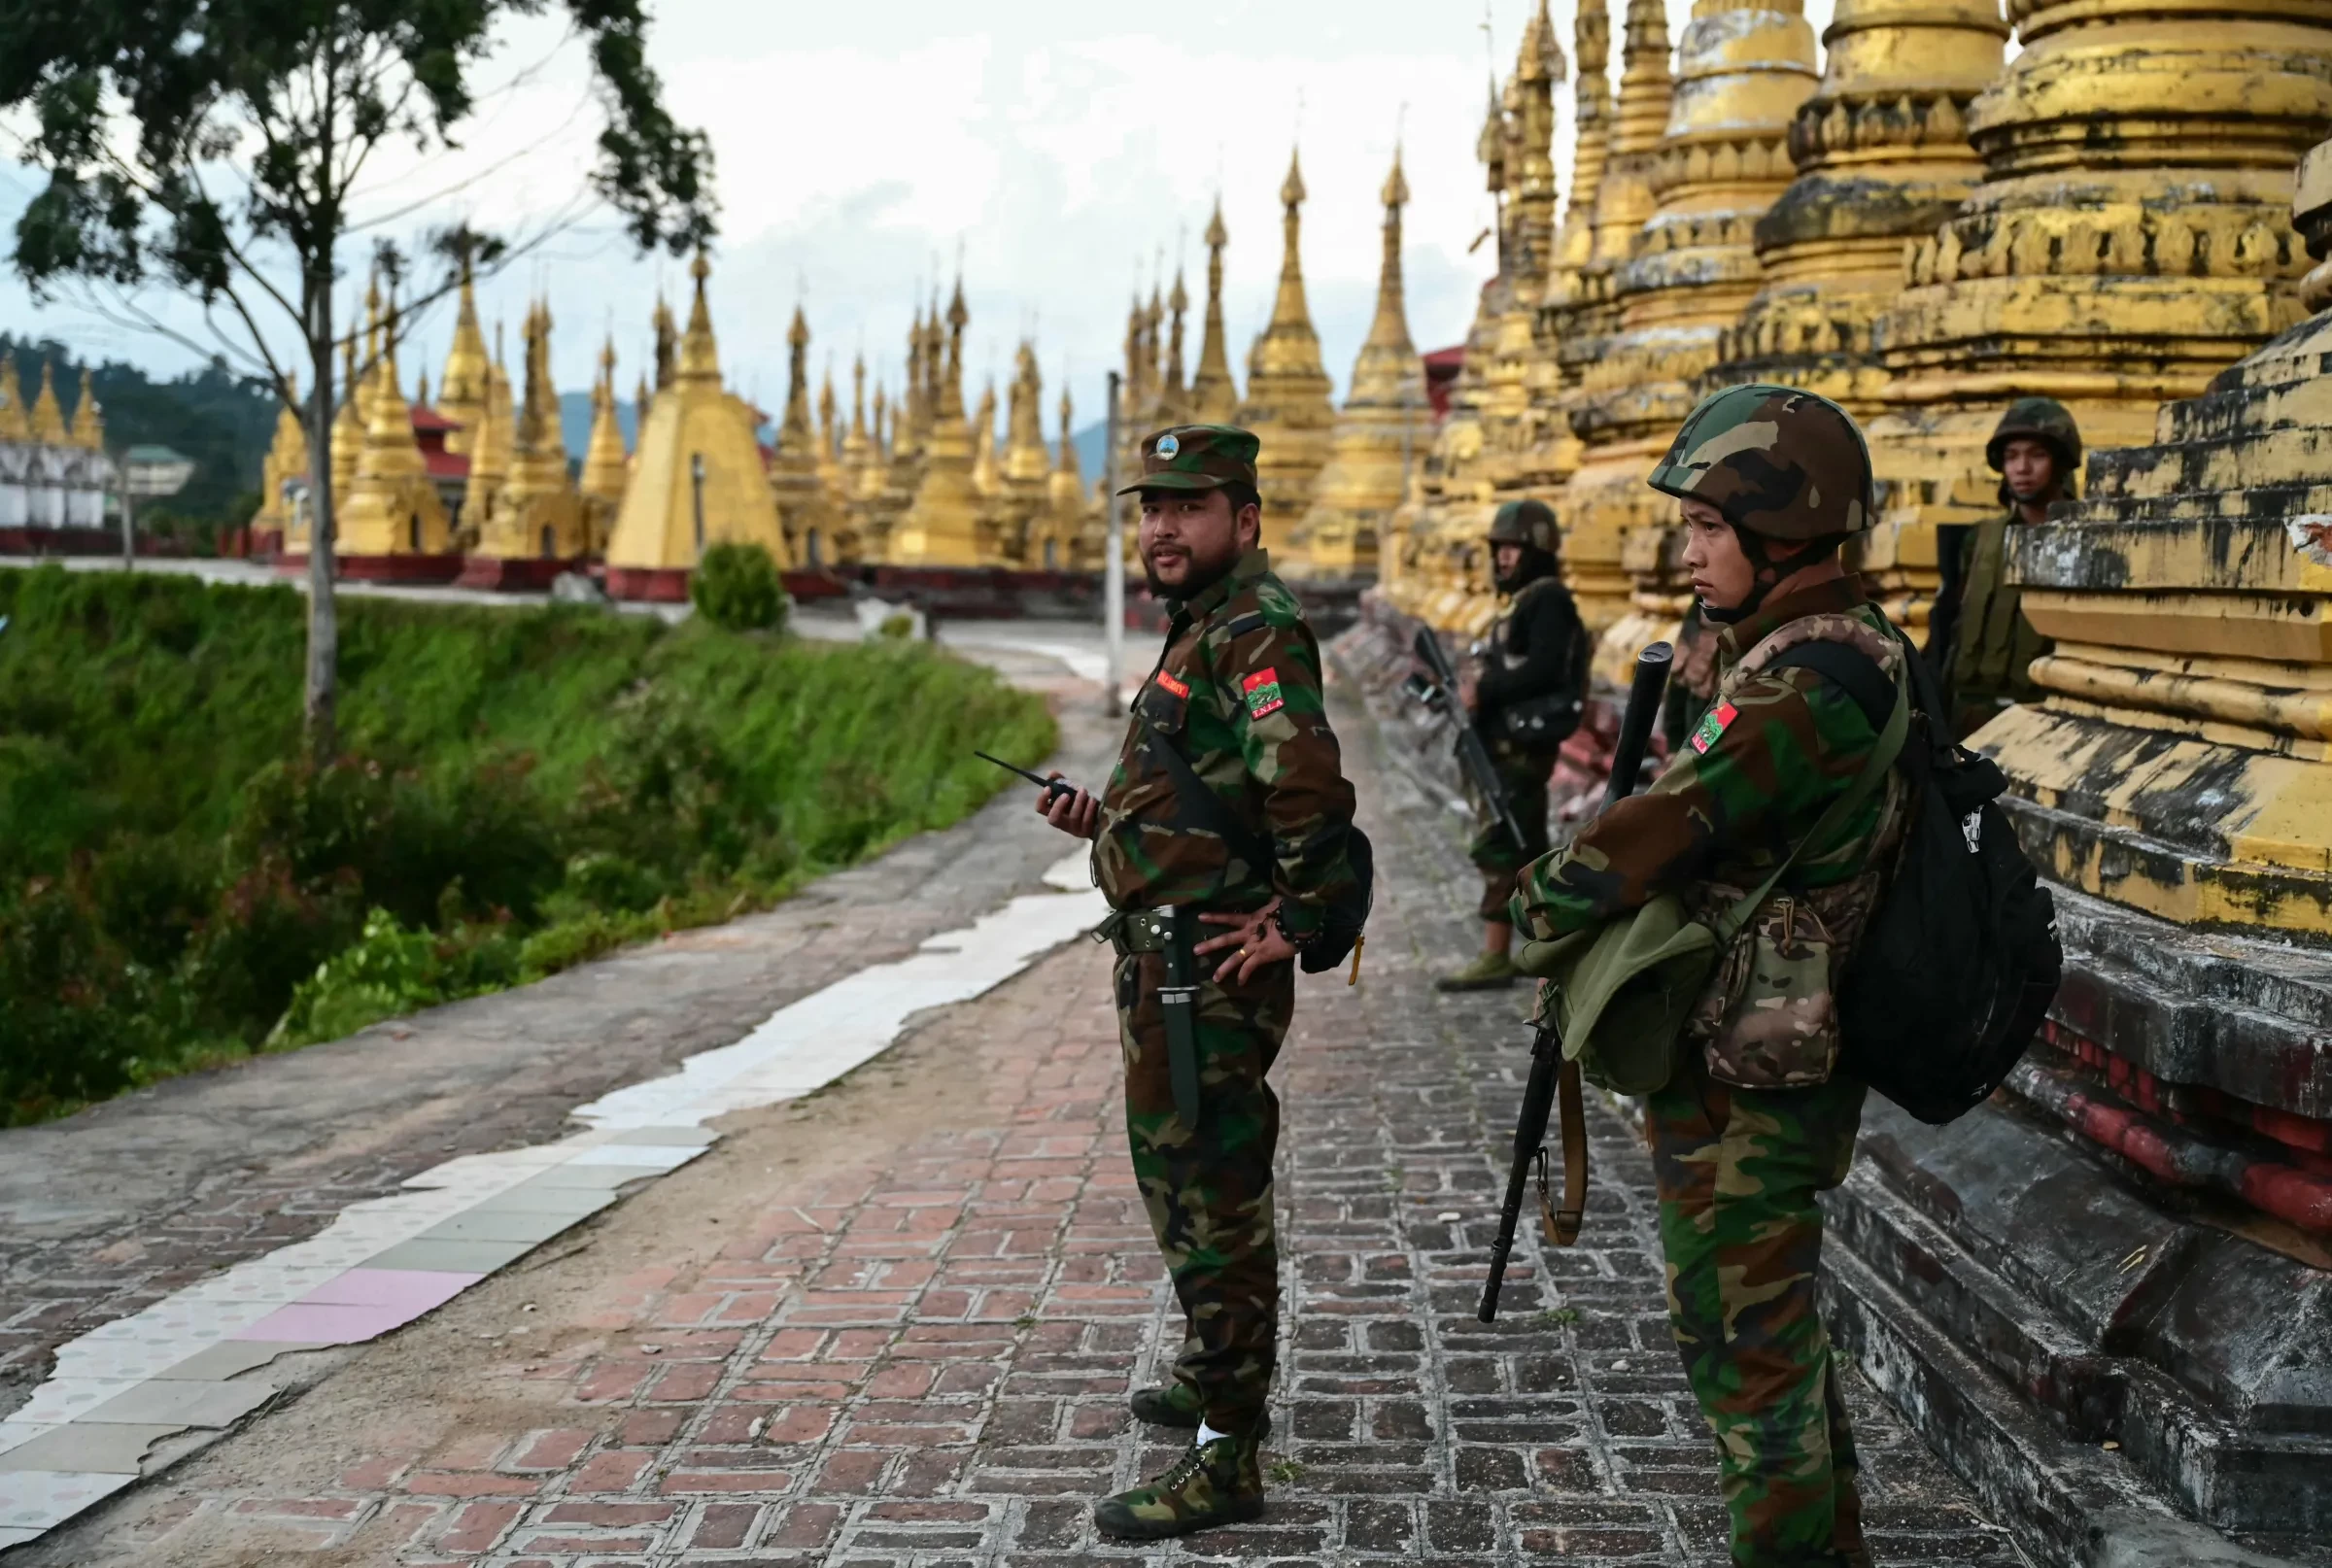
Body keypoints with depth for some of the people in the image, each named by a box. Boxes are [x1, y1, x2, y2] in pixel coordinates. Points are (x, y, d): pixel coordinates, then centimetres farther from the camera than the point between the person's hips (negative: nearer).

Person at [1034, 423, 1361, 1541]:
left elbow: (1309, 786, -30)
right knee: (1181, 1175, 24)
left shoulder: (1255, 630, -17)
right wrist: (1107, 821, 10)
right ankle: (1212, 1375, 42)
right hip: (1166, 957, 11)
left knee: (1212, 1196, -5)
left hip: (1209, 967, -11)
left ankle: (1226, 1459, 3)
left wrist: (1294, 921, -22)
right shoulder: (1202, 629, 16)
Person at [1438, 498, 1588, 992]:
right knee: (1527, 848, 14)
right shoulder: (1523, 601, 18)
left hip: (1523, 745, -10)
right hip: (1509, 744, 10)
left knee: (1497, 847, -10)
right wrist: (1476, 684, 2)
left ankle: (1496, 959, -9)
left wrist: (1484, 689, -20)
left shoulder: (1548, 600, -13)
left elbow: (1542, 671, -24)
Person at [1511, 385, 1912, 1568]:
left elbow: (1651, 839, -24)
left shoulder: (1797, 692, -25)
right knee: (1779, 1328, 23)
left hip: (1740, 1090, -10)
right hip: (1780, 1068, 10)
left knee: (1742, 1343, 3)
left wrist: (1540, 902, -5)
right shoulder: (1852, 654, 7)